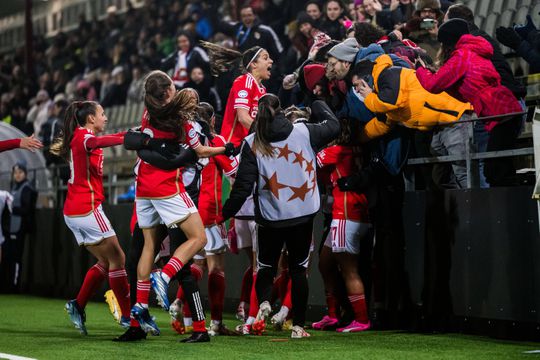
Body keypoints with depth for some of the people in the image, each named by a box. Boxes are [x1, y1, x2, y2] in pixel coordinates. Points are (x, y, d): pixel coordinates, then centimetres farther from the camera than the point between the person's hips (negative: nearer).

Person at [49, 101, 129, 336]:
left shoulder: (81, 136, 16)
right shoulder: (82, 136, -12)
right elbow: (97, 143, -35)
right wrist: (127, 138, -48)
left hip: (74, 211, 10)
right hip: (87, 208, -10)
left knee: (106, 261, 13)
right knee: (117, 259, -4)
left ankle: (78, 306, 8)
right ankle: (128, 316, -2)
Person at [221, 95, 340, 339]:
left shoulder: (252, 144, -7)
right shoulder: (303, 132, -3)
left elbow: (243, 185, -8)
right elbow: (333, 126, 15)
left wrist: (227, 212, 3)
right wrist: (317, 104, 32)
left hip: (270, 217, -1)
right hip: (303, 213, 1)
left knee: (266, 266, 17)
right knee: (298, 268, 12)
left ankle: (263, 302, -13)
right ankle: (298, 326, 9)